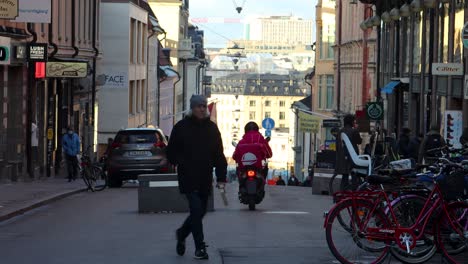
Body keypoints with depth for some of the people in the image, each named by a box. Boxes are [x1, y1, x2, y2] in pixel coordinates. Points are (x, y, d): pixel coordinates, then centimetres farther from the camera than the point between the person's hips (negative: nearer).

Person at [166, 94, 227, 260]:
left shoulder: (211, 128, 9)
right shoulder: (181, 127, -1)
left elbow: (219, 154, 10)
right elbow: (171, 152, 4)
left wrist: (221, 177, 3)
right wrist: (180, 163, -12)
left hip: (205, 178, 4)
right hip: (188, 178, -4)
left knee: (201, 211, 12)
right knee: (196, 209, -14)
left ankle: (181, 234, 37)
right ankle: (200, 247, -8)